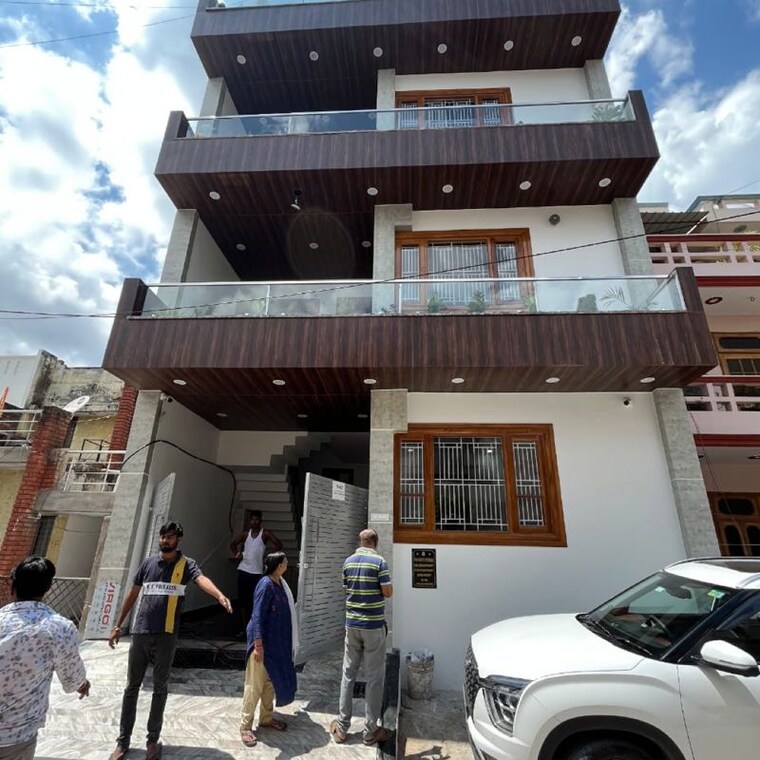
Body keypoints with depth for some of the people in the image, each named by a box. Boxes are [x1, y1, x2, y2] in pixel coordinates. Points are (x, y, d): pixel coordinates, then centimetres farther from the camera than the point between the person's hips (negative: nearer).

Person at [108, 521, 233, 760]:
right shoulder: (149, 563, 5)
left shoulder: (186, 564, -7)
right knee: (132, 687, 13)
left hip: (165, 635, -3)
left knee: (160, 688, 10)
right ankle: (123, 740, 29)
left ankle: (153, 740, 26)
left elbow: (202, 579, -27)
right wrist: (118, 626, 16)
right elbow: (132, 594, 15)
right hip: (140, 633, 3)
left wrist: (220, 596, -46)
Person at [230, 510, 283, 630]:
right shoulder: (246, 533, 9)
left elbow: (279, 545, -10)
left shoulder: (265, 533, -4)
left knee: (254, 600, -5)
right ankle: (245, 627, 22)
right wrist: (236, 553, 5)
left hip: (257, 572, -4)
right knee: (242, 599, 9)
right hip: (243, 570, 4)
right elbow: (233, 544, 21)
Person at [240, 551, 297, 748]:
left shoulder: (280, 583, 4)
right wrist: (258, 644, -24)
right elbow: (257, 616, -23)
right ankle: (245, 726, 16)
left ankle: (266, 718, 34)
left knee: (271, 681, 19)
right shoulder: (266, 585, -23)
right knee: (255, 684, 2)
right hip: (262, 642, -9)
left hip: (277, 643, 9)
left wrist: (287, 644, 22)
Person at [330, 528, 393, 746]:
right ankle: (370, 731, 15)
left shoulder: (348, 562, 2)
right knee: (374, 677, 7)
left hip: (352, 624, 5)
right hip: (374, 626, -5)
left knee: (348, 674, 15)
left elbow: (346, 589, 11)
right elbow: (388, 592, -12)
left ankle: (342, 726, 23)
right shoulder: (379, 561, -14)